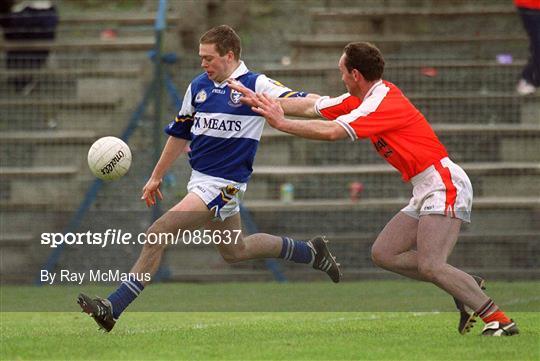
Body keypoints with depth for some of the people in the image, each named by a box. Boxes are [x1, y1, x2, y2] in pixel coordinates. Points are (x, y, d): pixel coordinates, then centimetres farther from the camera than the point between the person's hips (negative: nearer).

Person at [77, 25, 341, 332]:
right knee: (234, 252, 22)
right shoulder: (199, 86, 8)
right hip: (200, 178, 9)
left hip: (224, 184, -9)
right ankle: (311, 252, 40)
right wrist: (157, 177, 21)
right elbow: (180, 133, 18)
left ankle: (113, 308, -17)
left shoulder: (256, 85, -11)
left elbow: (299, 102, -21)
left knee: (159, 233, -18)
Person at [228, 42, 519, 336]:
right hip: (425, 193, 10)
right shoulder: (362, 99, 13)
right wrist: (261, 101, 17)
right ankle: (468, 288, 6)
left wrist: (281, 123, -16)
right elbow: (312, 106, 17)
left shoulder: (383, 102, -17)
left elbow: (332, 132, -24)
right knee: (383, 253, 6)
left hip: (444, 186, -10)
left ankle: (498, 319, -21)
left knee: (430, 266, -22)